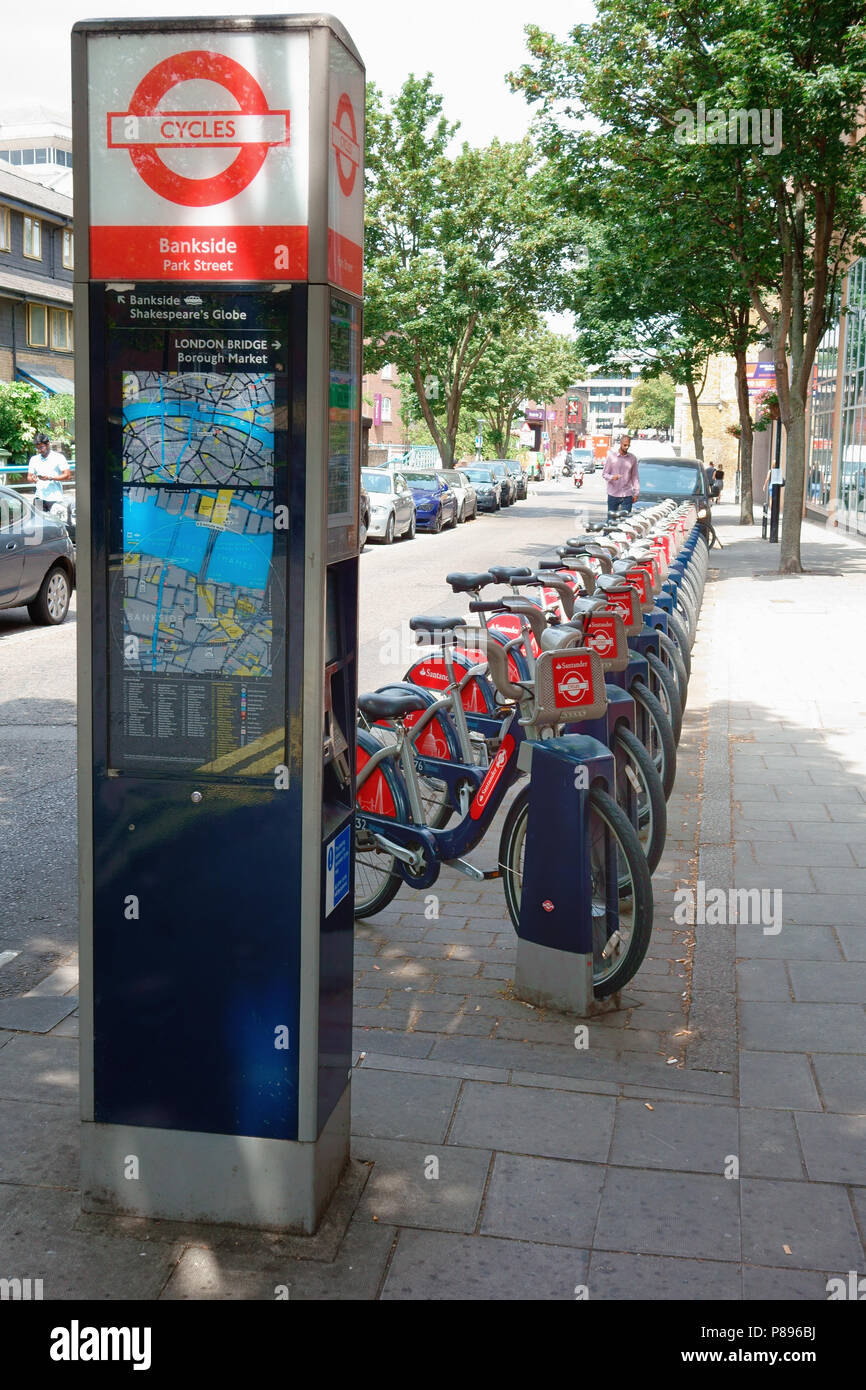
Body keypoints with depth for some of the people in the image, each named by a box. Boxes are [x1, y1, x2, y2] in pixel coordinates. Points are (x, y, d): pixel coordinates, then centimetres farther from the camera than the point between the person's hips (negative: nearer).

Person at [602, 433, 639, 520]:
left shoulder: (632, 458, 6)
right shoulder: (611, 456, 0)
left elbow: (634, 476, 12)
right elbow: (604, 474, 0)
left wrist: (636, 493, 9)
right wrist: (612, 477, -22)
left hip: (627, 495, 1)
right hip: (613, 494, -1)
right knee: (611, 519, 4)